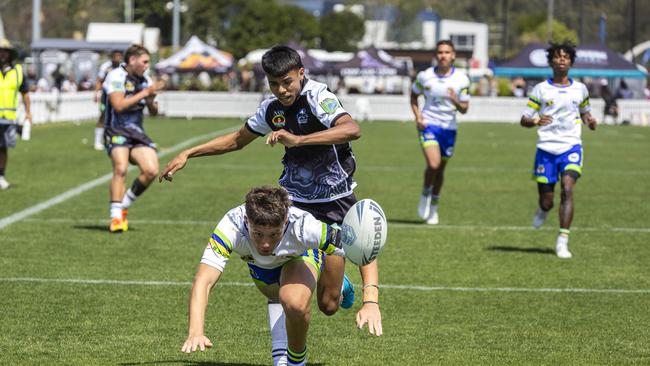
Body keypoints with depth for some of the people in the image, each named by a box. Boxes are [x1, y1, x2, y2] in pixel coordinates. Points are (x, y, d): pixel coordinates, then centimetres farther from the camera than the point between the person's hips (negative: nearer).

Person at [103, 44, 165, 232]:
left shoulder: (145, 80, 10)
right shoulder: (116, 76, -10)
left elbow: (153, 113, 17)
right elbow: (119, 105, -23)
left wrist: (151, 101, -6)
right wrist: (145, 93, -19)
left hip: (137, 132, 6)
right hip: (116, 131, -6)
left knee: (151, 171, -11)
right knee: (121, 169, -27)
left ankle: (123, 205, 9)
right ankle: (116, 216, -22)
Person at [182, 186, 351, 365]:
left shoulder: (303, 227, -45)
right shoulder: (232, 226, -44)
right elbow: (203, 281, -49)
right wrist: (195, 332, -63)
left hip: (301, 256, -3)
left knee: (295, 304, -29)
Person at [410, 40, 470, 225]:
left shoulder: (461, 79, -4)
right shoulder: (425, 76, -5)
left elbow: (464, 109, 1)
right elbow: (413, 95, 11)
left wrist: (456, 102, -22)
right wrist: (417, 116, -4)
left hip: (449, 127, 2)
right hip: (428, 125, -2)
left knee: (440, 169, 11)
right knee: (433, 164, -22)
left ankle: (433, 208, 29)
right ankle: (425, 195, 7)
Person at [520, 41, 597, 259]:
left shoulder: (580, 89, 9)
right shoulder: (541, 89, 3)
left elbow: (584, 111, 26)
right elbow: (524, 120, 3)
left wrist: (589, 120, 1)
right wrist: (536, 121, -20)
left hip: (571, 146, 0)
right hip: (546, 149, 0)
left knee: (567, 189, -22)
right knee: (546, 200, 2)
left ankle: (562, 241, -22)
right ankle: (544, 209, 42)